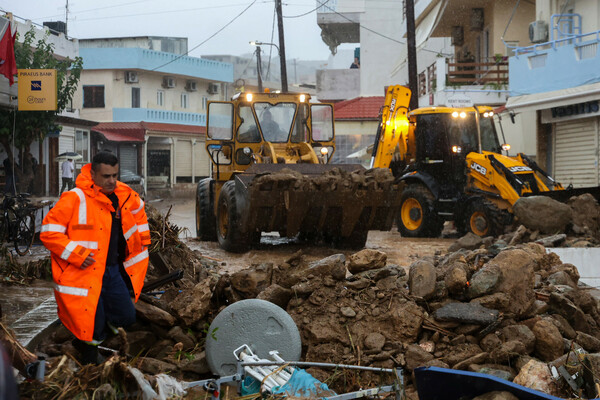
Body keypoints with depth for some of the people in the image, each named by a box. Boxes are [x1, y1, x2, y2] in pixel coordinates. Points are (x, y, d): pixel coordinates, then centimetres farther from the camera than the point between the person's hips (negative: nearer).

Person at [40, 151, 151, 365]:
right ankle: (88, 351, 32)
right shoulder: (75, 199, -18)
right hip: (85, 273, -6)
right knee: (92, 327, -1)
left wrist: (142, 239, 20)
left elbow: (138, 209, 27)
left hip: (113, 270, 7)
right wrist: (77, 254, -23)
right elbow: (49, 232, -18)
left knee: (126, 317, 10)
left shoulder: (125, 196, 2)